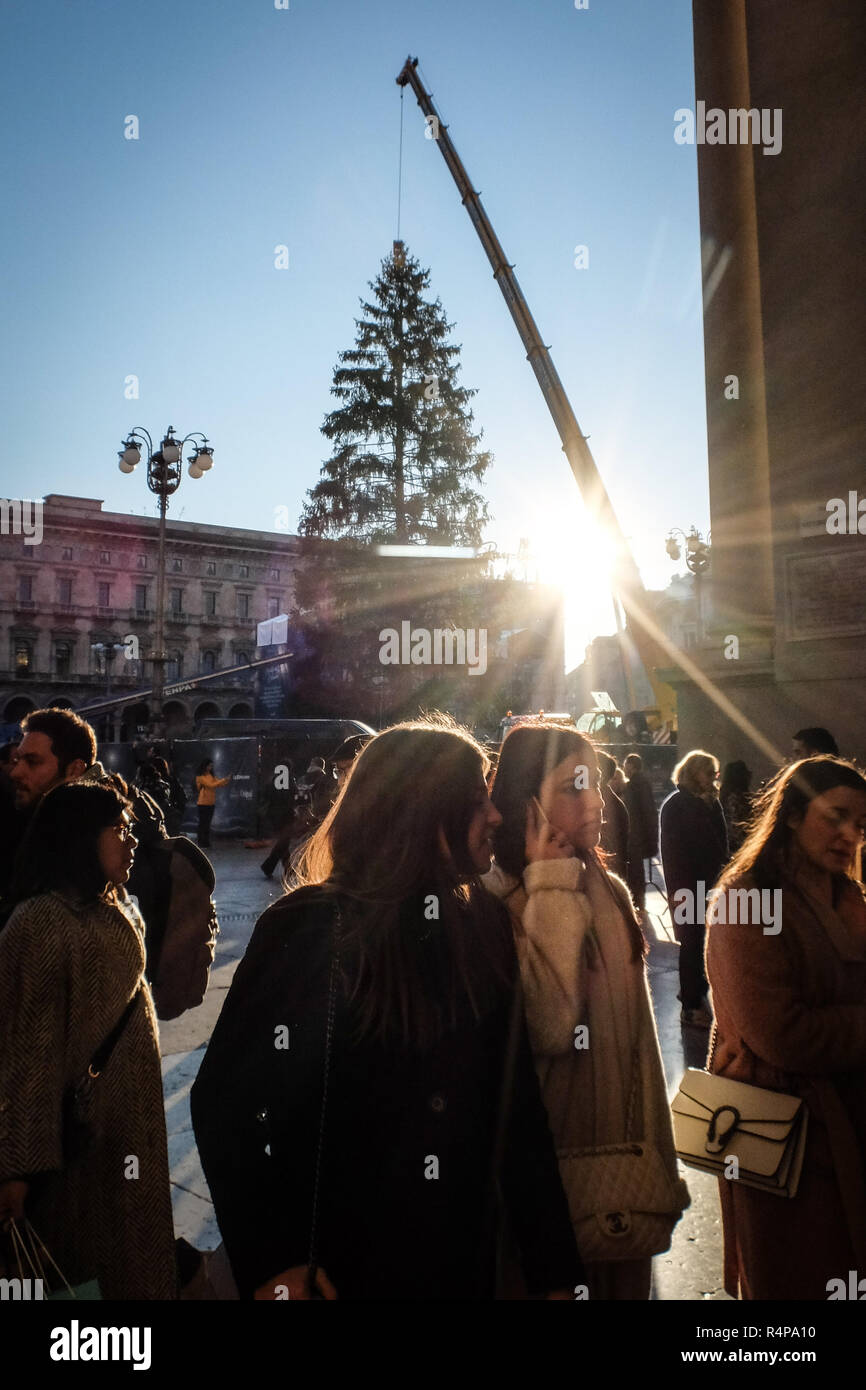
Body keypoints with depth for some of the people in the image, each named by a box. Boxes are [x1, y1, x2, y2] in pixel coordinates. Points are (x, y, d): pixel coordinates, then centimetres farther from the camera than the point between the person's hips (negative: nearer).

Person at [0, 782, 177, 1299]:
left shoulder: (119, 909, 3)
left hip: (133, 1114, 8)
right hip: (83, 1128, -8)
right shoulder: (42, 923, -23)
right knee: (80, 1257, 14)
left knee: (134, 1252, 23)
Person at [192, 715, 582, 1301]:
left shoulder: (481, 927, -3)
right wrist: (269, 1264, -16)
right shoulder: (308, 929, -16)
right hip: (337, 1268, -4)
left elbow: (517, 1105, -3)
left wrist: (554, 1269, -2)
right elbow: (226, 1100, -13)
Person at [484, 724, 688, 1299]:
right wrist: (552, 886, -26)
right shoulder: (497, 901, -18)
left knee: (627, 1282, 19)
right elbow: (548, 1026, -33)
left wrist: (660, 1167, 12)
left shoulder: (611, 892, 3)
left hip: (626, 1160, 6)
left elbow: (640, 1038, 9)